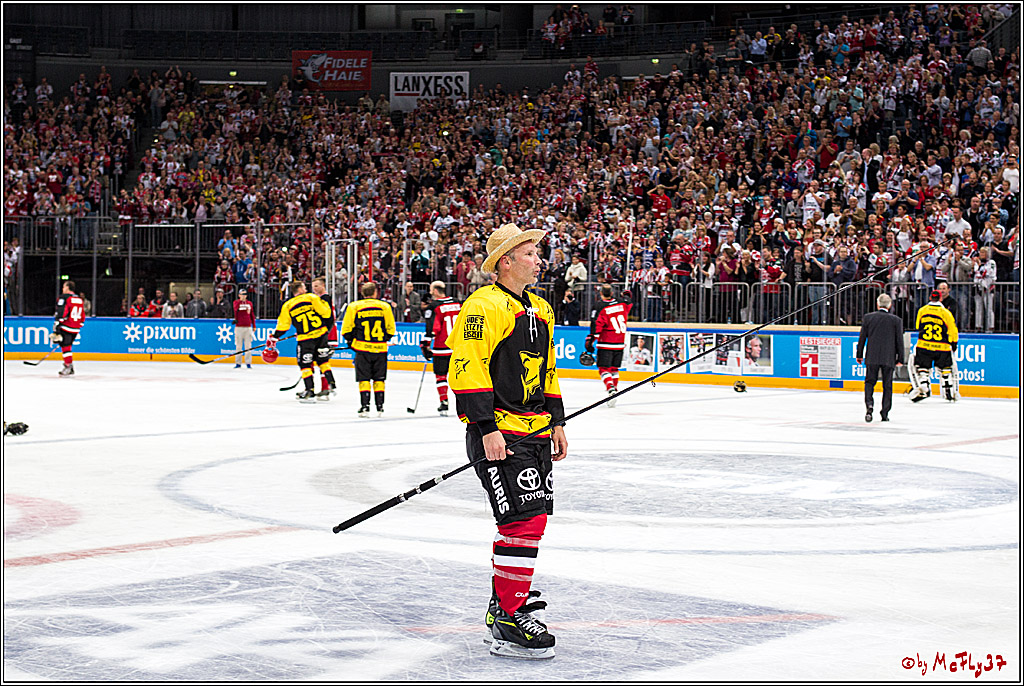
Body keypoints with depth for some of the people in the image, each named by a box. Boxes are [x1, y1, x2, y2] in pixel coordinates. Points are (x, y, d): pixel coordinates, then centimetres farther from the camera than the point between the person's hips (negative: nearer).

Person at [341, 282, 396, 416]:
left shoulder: (354, 307, 0)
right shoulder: (385, 306, 4)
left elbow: (346, 329, 1)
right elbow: (391, 329, 8)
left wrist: (351, 340, 18)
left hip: (363, 348, -1)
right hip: (380, 349, 1)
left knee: (364, 379, 3)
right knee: (379, 379, 11)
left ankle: (365, 407, -3)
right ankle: (380, 407, 12)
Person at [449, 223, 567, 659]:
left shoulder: (539, 310, 17)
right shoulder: (484, 306, -13)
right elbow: (467, 369, -19)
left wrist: (556, 423, 21)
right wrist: (488, 428, -23)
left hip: (535, 432, 9)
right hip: (499, 432, -9)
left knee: (530, 519, 15)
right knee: (524, 521, -15)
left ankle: (504, 602, 30)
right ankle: (507, 626, -13)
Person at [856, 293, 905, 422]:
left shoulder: (868, 317, 0)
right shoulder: (896, 320, -1)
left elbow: (862, 338, 4)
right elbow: (899, 341, 2)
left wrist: (859, 355, 13)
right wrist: (900, 359, 10)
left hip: (872, 358, 0)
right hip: (889, 358, 0)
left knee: (870, 382, 8)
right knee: (887, 385, 8)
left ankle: (869, 405, -17)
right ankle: (885, 413, 8)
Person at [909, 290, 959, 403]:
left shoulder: (922, 310, 3)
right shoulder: (946, 313, -2)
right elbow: (953, 330, 2)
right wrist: (954, 343, 17)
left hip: (924, 346, 0)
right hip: (942, 347, 0)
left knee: (922, 367, 11)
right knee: (945, 368, 14)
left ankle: (923, 389, -6)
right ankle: (950, 393, 15)